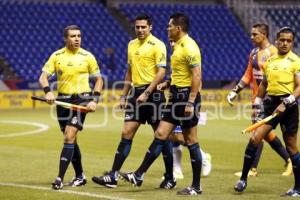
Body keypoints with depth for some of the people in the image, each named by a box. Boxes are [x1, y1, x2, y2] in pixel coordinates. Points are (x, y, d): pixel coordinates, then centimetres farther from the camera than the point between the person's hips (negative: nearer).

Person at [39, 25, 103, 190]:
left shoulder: (87, 56, -1)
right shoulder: (56, 56, 3)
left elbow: (99, 79, 7)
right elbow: (43, 77, -1)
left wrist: (94, 100, -6)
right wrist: (48, 91, -22)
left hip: (81, 99, -3)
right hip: (63, 100, 3)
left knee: (69, 137, -15)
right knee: (71, 139, 11)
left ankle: (60, 178, -17)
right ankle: (80, 176, 25)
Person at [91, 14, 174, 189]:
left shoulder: (157, 45, -8)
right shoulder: (132, 45, 14)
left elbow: (161, 72, -15)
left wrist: (147, 93, -21)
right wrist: (124, 95, 17)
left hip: (152, 93, -6)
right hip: (136, 93, 6)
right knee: (126, 134, 1)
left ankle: (170, 178, 12)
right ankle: (113, 176, -2)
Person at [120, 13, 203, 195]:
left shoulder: (189, 47, -15)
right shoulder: (178, 45, 15)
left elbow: (197, 75, -21)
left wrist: (190, 102, -24)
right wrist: (169, 84, 17)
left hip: (187, 97, -9)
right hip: (176, 97, 9)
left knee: (191, 142, -3)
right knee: (160, 135, 7)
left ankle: (196, 187, 5)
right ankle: (139, 176, 8)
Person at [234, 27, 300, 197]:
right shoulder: (270, 60, 11)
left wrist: (285, 104, -22)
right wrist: (257, 103, 20)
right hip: (270, 104, 5)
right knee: (255, 138, -7)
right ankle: (243, 179, 1)